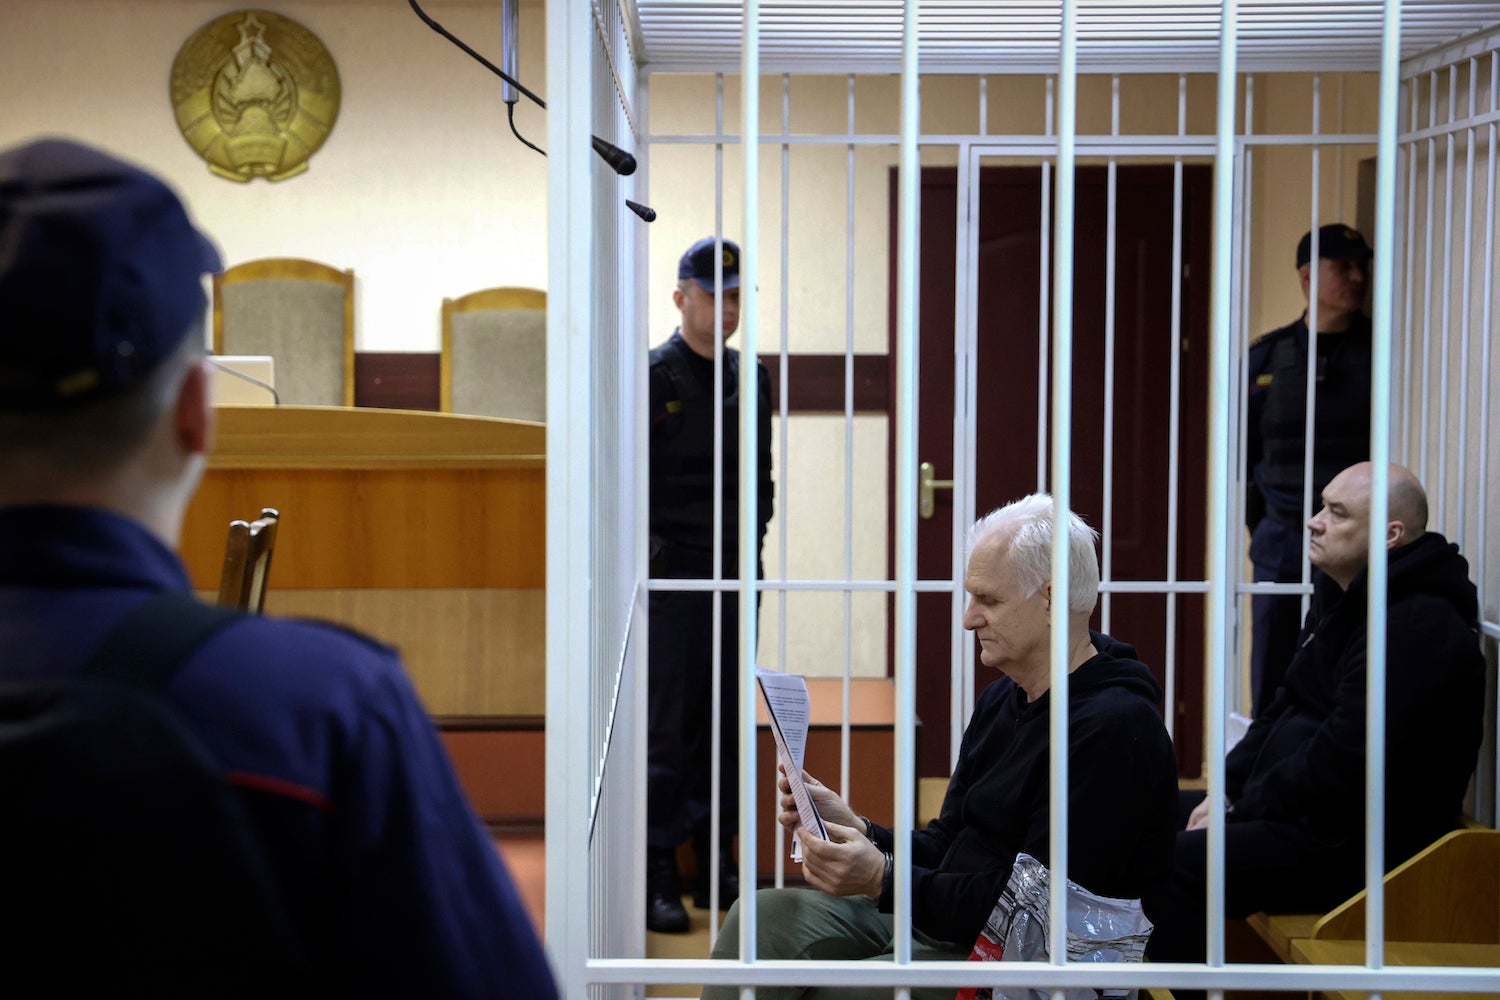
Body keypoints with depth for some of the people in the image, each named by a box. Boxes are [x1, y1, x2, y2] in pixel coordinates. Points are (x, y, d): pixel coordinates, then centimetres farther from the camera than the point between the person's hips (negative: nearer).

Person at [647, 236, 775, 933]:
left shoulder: (750, 380, 13)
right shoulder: (653, 377, -5)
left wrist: (752, 532, 9)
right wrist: (648, 550, -10)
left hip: (735, 574, 6)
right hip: (672, 578, -6)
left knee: (725, 723, 9)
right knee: (667, 727, -6)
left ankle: (716, 869, 18)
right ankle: (658, 878, 0)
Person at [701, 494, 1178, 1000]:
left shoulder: (1113, 729, -17)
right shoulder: (1000, 701, 15)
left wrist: (885, 879, -25)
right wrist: (856, 830, -1)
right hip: (938, 919, 9)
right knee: (765, 915, -10)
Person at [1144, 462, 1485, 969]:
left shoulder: (1419, 627, -19)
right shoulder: (1344, 600, 15)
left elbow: (1341, 761, -24)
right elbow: (1285, 711, 20)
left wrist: (1240, 810, -14)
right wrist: (1226, 790, 5)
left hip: (1353, 847, -11)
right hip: (1303, 811, 11)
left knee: (1171, 867, -25)